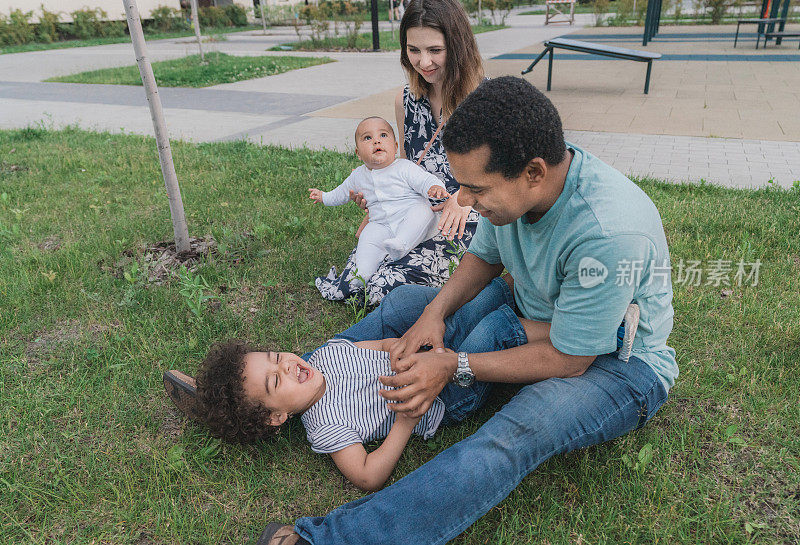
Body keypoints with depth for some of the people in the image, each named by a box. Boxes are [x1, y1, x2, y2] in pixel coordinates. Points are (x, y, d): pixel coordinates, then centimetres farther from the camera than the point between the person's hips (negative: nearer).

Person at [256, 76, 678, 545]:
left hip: (618, 360, -7)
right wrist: (436, 311, -13)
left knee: (515, 434, -37)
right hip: (535, 315, 7)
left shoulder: (609, 233, -37)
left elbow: (567, 361, -28)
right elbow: (485, 257, 3)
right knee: (405, 301, 2)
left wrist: (454, 367, -25)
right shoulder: (514, 182, -15)